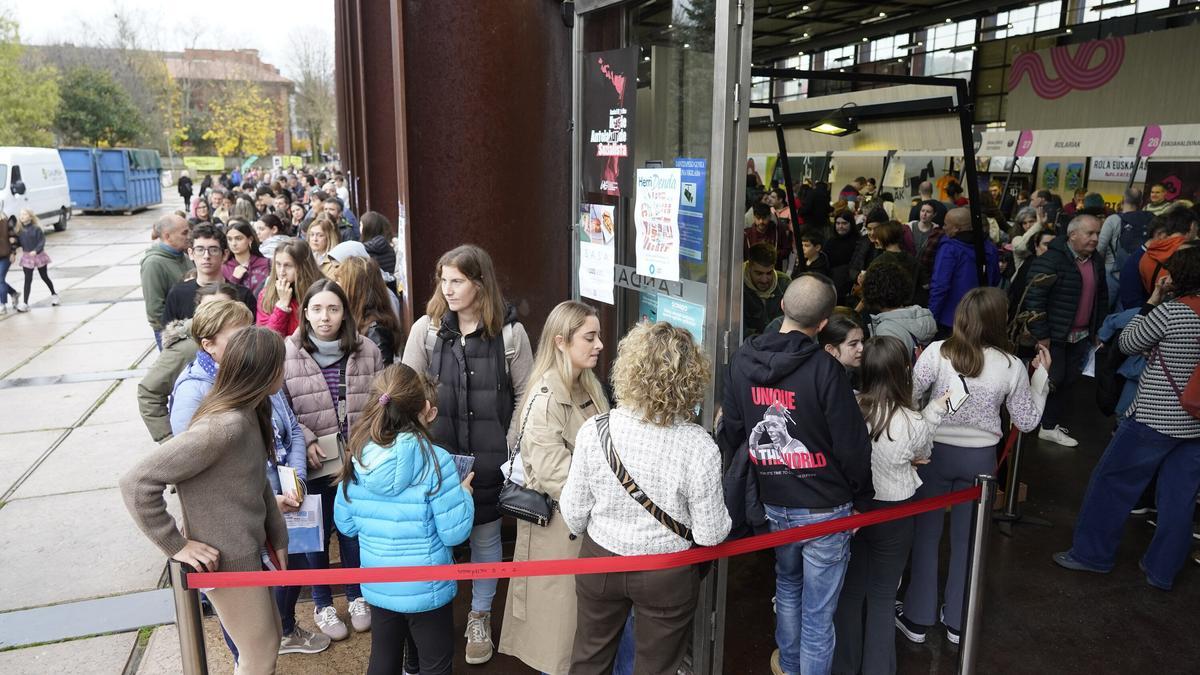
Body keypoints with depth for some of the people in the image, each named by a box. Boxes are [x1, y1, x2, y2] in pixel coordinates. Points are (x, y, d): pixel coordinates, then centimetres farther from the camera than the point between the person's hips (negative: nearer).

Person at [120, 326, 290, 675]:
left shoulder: (250, 414, -1)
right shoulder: (223, 427, -30)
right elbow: (137, 483, -29)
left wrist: (277, 535, 8)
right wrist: (176, 546, -21)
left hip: (247, 551, 9)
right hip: (225, 562, -9)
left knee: (271, 638, 25)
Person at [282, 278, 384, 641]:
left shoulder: (367, 351, -4)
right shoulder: (286, 354, -9)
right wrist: (306, 441, -16)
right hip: (314, 463, -1)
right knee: (317, 532, 15)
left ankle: (356, 595, 39)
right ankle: (322, 603, 36)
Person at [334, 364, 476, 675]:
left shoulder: (357, 460, -9)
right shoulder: (434, 460, -22)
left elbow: (345, 525, 2)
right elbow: (455, 533, -18)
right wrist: (465, 492, -2)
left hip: (378, 586, 4)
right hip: (426, 588, -4)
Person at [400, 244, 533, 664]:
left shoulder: (509, 331, -8)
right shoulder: (426, 328, -3)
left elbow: (525, 395, 0)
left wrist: (512, 448, -2)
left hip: (488, 457, -1)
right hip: (437, 453, 1)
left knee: (485, 536, 13)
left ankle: (480, 617, 33)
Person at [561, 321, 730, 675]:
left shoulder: (594, 431, -19)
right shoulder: (700, 447, -24)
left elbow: (574, 512, -7)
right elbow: (711, 534, -16)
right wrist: (721, 521, 7)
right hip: (667, 574, -1)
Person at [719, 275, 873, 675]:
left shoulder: (743, 360, -4)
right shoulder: (825, 369, -20)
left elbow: (730, 432, 5)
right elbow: (852, 445, -15)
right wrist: (862, 499, 1)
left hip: (774, 503, 6)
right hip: (825, 508, -5)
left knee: (788, 585, 29)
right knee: (818, 612, 8)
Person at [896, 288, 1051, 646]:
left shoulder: (937, 352, -16)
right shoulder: (1011, 365, -9)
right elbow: (1027, 420, 2)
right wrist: (1041, 374, 10)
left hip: (936, 452, -2)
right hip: (980, 457, 2)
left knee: (926, 533, 13)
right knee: (966, 537, 17)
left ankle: (917, 618, 22)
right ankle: (958, 622, 30)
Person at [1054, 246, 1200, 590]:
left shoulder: (1170, 311, -16)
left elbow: (1128, 344, -5)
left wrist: (1151, 303, 1)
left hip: (1155, 419, -7)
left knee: (1111, 483, 8)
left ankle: (1091, 553, 17)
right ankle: (1162, 570, 22)